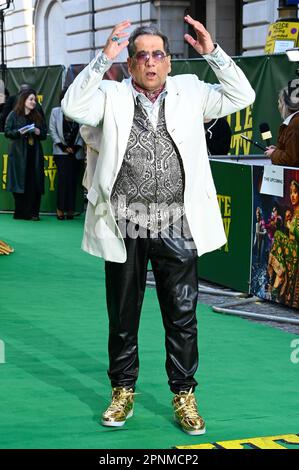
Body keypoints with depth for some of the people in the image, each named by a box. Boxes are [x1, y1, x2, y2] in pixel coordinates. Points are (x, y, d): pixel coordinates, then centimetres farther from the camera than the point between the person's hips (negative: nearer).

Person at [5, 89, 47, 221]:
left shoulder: (38, 116, 16)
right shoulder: (14, 115, 4)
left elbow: (44, 134, 16)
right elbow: (7, 132, -2)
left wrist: (39, 132, -5)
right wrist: (19, 132, -17)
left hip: (34, 154, 3)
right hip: (19, 154, -3)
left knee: (34, 183, -4)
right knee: (20, 182, -5)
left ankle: (33, 212, -1)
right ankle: (20, 212, 1)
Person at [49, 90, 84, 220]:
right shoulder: (56, 112, 6)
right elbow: (52, 130, 3)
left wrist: (77, 146, -6)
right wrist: (62, 146, -5)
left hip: (76, 152, 1)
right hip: (61, 152, -1)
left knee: (73, 180, 0)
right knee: (63, 178, -13)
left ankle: (70, 209, 4)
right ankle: (60, 208, -7)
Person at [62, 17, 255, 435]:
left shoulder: (189, 92, 7)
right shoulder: (112, 96, 3)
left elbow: (242, 97, 2)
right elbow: (74, 107, -14)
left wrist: (214, 53, -8)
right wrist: (104, 58, -19)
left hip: (176, 228, 1)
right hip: (125, 228, 0)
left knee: (182, 315, 6)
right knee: (123, 316, 11)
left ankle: (184, 396, 19)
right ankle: (123, 393, 26)